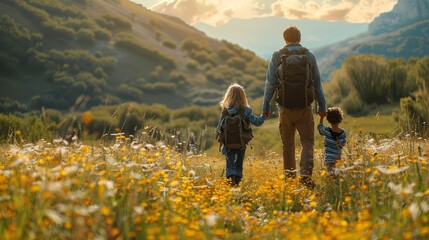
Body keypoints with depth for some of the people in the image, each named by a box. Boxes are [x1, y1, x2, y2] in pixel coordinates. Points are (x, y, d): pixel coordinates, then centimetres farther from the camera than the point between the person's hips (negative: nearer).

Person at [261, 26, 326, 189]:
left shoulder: (277, 56, -1)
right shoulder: (309, 56, 2)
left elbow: (270, 83, -2)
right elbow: (317, 84, 6)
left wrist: (265, 106, 4)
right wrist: (322, 106, 14)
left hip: (285, 108, 1)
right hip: (304, 108, -1)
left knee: (287, 144, 12)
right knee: (307, 142, 2)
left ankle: (289, 178, 18)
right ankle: (305, 174, -18)